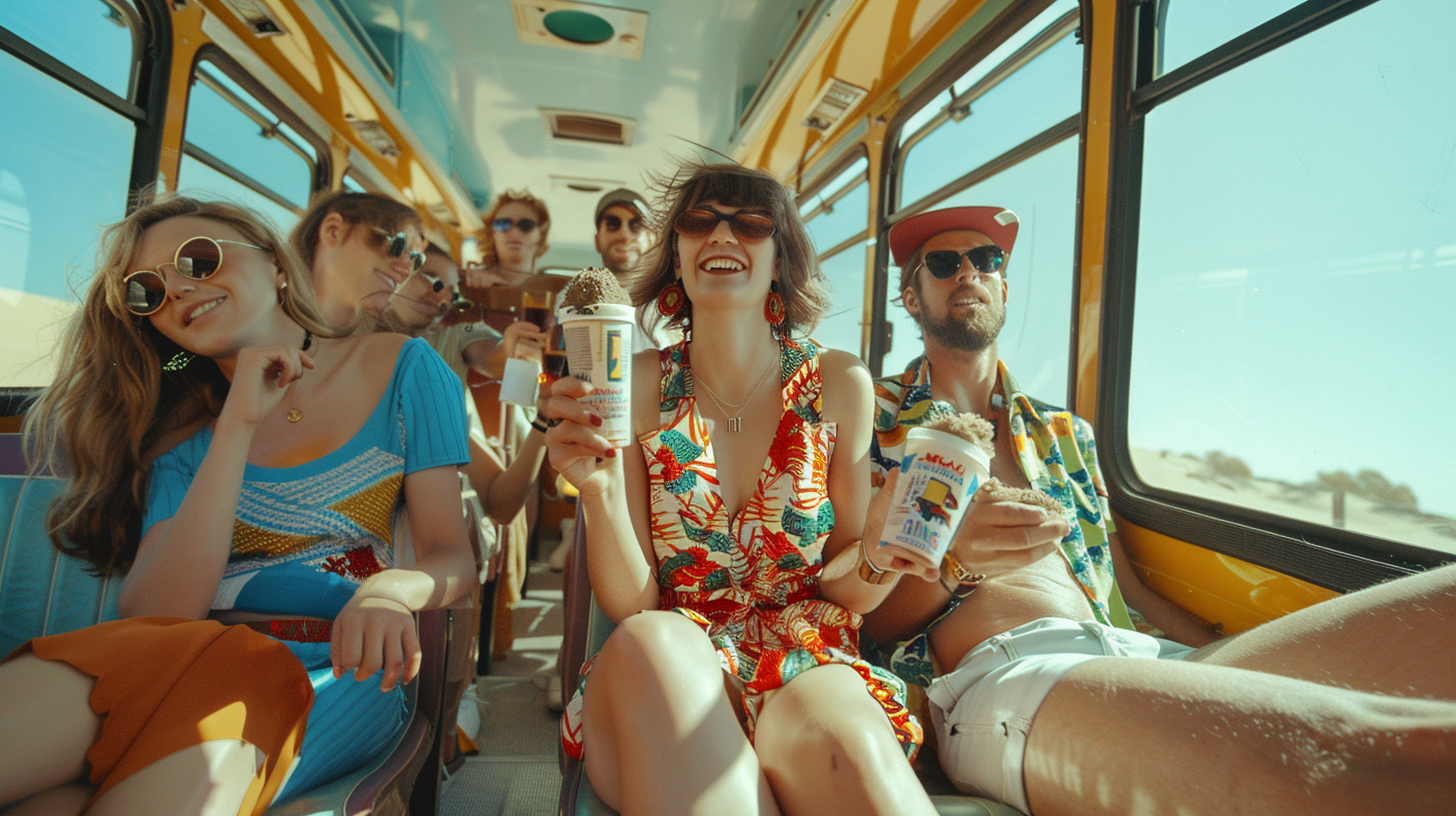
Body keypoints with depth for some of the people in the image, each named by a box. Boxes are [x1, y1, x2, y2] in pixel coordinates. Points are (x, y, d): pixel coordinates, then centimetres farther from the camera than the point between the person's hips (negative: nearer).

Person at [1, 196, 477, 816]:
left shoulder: (399, 369, 5)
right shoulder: (183, 432, 12)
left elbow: (451, 555, 0)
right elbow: (152, 618, -4)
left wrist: (390, 589, -24)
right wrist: (239, 426, -9)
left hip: (340, 673, -1)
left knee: (204, 757, -31)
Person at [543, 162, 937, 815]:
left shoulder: (840, 383, 1)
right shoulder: (639, 385, 0)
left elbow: (847, 593, 5)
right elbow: (631, 606, -3)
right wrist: (599, 491, -21)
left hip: (809, 666, -2)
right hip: (660, 680, 3)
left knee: (840, 731, -37)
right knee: (651, 642, -33)